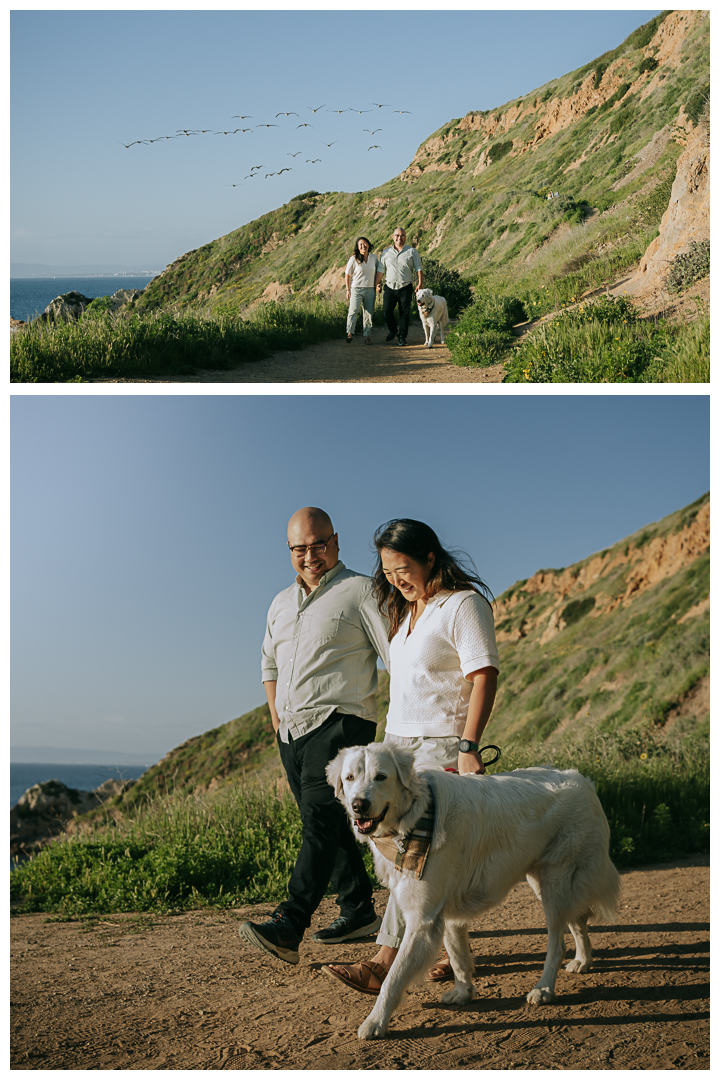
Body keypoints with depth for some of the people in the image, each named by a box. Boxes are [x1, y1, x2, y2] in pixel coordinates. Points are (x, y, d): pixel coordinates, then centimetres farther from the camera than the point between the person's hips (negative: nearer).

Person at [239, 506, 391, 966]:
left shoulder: (360, 591, -4)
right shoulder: (282, 603, 17)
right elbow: (269, 661, 30)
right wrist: (277, 716, 19)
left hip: (339, 723, -7)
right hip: (292, 731, 7)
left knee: (321, 820, -16)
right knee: (329, 824, 11)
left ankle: (288, 928, -23)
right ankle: (360, 911, 24)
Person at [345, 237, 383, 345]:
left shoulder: (374, 258, 7)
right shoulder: (353, 259, -3)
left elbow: (379, 271, 19)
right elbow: (347, 274, 0)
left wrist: (377, 284, 10)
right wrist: (347, 289, -4)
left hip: (370, 289, 4)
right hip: (356, 288, -3)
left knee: (368, 313, 4)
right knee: (353, 311, -17)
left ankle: (367, 336, 9)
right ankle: (349, 333, -18)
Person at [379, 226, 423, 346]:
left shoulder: (412, 251, 5)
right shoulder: (386, 252, 10)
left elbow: (418, 268, 4)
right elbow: (381, 269, 14)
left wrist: (420, 283, -7)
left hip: (405, 287, -1)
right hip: (390, 287, 1)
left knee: (404, 313, -1)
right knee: (387, 310, -6)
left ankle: (402, 336, 9)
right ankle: (393, 330, 20)